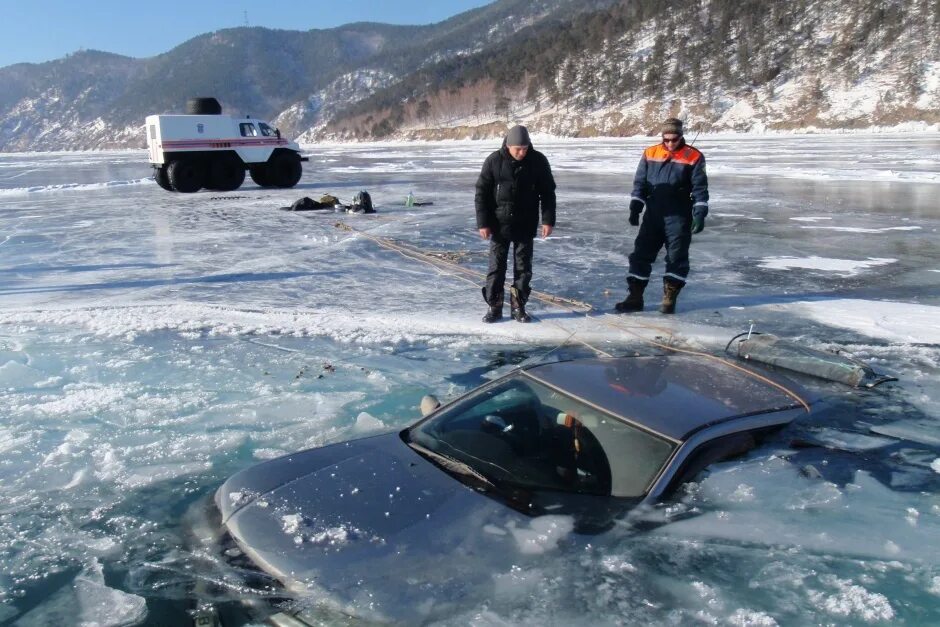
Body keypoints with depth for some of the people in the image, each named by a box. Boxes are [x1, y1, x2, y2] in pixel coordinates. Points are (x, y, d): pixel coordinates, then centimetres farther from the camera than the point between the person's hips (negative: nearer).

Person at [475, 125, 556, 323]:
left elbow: (548, 192, 1)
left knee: (523, 267, 6)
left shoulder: (538, 161, -6)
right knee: (496, 266, 4)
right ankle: (494, 307, 14)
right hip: (499, 224, -1)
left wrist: (548, 220, -4)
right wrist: (483, 222, -8)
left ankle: (518, 307, 17)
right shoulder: (494, 161, -9)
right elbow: (481, 192, -5)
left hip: (525, 225, 1)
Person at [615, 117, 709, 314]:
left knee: (677, 257, 1)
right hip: (653, 215, 3)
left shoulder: (693, 157, -3)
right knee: (641, 254, 1)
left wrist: (699, 214, -11)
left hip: (679, 217, -2)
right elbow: (640, 182, 8)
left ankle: (669, 298, 10)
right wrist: (635, 207, 1)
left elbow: (700, 188, -4)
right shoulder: (650, 154, 5)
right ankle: (634, 297, 7)